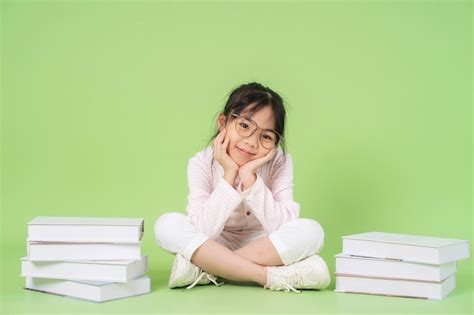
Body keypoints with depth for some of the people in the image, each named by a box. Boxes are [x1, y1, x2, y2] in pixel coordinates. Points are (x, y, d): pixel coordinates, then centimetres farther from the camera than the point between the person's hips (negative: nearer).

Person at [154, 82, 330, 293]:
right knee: (167, 225, -28)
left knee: (311, 231, -29)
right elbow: (204, 232, -25)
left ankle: (201, 269, -26)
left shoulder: (280, 162, -15)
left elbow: (283, 230, -24)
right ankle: (272, 276, -30)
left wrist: (249, 177, -31)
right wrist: (229, 175, -30)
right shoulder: (202, 163, -15)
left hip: (265, 247, 0)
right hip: (215, 245, 0)